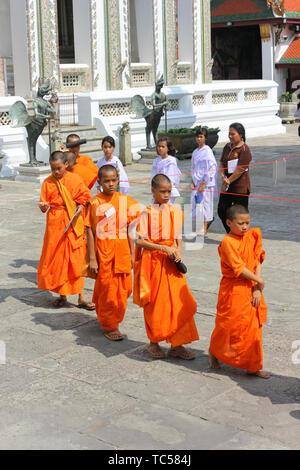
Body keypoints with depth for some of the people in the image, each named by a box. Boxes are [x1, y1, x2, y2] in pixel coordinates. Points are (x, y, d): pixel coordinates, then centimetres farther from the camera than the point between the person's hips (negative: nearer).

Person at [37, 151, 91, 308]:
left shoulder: (75, 179, 1)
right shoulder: (48, 182, 2)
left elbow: (84, 195, 9)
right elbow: (44, 204, 1)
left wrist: (80, 206, -8)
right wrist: (44, 206, -21)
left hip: (73, 224, -1)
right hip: (55, 224, 1)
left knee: (76, 259, 0)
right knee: (56, 259, 5)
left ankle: (80, 295, 6)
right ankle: (62, 294, 18)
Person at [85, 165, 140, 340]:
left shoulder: (125, 201, 2)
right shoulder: (95, 203, -6)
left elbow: (130, 230, 7)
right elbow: (90, 232, -5)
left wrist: (132, 254, 5)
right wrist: (92, 259, -8)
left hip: (122, 253, 3)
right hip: (103, 253, -3)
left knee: (123, 289, 9)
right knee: (107, 290, 1)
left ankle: (115, 319, 33)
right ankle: (109, 326, 15)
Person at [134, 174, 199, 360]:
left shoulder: (176, 211, 7)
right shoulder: (147, 213, -8)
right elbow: (139, 241, -11)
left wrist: (178, 251, -4)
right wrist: (163, 248, -16)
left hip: (172, 263, 4)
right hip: (153, 261, -4)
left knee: (180, 302, 1)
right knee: (155, 304, 4)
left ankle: (176, 345, 12)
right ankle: (154, 342, 23)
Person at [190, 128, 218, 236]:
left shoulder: (207, 151, -10)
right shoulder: (195, 152, 12)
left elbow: (211, 168, -14)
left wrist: (203, 183, -15)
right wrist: (192, 182, 8)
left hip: (206, 183, -7)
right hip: (197, 183, 7)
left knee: (205, 203, -2)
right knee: (194, 203, 7)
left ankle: (204, 228, 6)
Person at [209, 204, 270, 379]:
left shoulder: (252, 237, 4)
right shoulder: (228, 242, -16)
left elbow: (258, 262, 0)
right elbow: (239, 268, -19)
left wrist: (257, 288, -9)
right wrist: (259, 281, -12)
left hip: (251, 290, 6)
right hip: (233, 290, -6)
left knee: (253, 327, 10)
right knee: (229, 325, 5)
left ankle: (253, 366, 21)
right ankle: (214, 351, 31)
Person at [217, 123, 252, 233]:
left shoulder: (244, 149, -12)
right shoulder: (227, 147, 10)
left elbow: (240, 169, -17)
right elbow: (222, 163, 10)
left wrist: (229, 181, -13)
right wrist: (223, 176, -8)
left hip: (240, 187, -7)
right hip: (227, 187, 8)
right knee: (222, 211, 11)